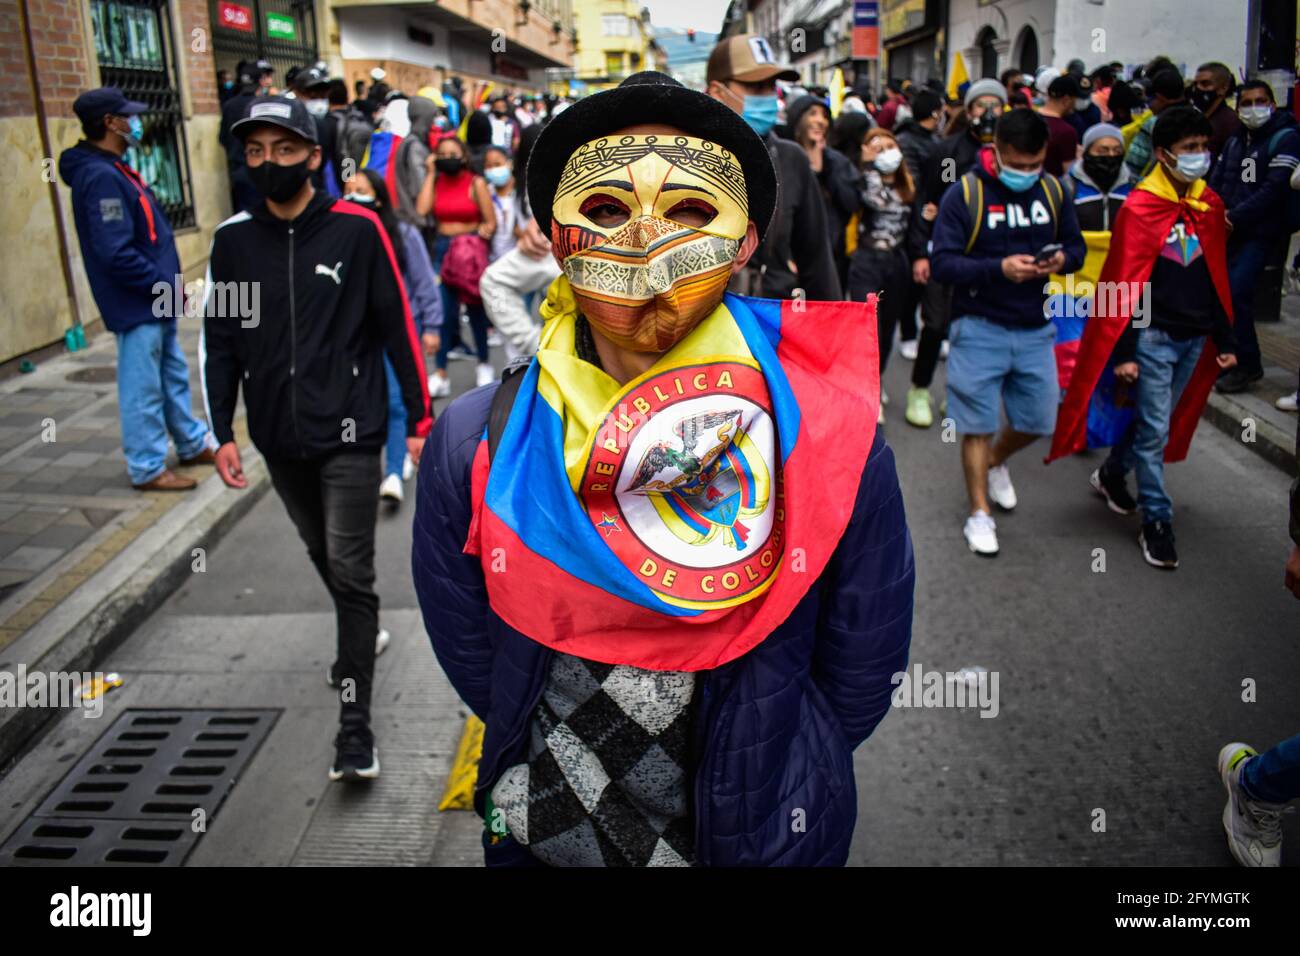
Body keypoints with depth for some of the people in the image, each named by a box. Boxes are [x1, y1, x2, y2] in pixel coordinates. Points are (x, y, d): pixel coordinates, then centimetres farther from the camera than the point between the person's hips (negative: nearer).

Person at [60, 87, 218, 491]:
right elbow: (116, 253, -24)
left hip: (156, 302, 10)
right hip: (136, 305, -10)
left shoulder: (114, 170, 13)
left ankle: (193, 443, 34)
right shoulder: (101, 177, -19)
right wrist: (164, 285, -18)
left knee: (174, 376, 20)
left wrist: (169, 284, 11)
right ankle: (147, 468, 10)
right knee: (143, 388, 0)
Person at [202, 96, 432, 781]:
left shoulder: (357, 229, -7)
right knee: (322, 554, 20)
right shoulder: (233, 239, 3)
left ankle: (354, 723, 1)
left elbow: (397, 328, -4)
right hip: (279, 437, 4)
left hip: (349, 430, -4)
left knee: (351, 569, -6)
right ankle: (363, 634, 47)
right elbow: (219, 340, 8)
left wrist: (420, 421, -3)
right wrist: (222, 432, 5)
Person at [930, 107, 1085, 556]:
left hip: (1036, 329, 5)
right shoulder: (964, 194, -10)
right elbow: (941, 263, -15)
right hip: (980, 328, -4)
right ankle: (980, 513, 17)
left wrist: (1062, 259, -12)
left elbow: (1075, 245, 12)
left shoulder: (1053, 190, 5)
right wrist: (999, 269, -27)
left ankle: (996, 461, 43)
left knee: (1038, 420, 12)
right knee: (978, 425, 2)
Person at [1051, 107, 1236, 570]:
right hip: (1153, 336, -6)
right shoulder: (1140, 208, -11)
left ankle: (1112, 473, 40)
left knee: (1156, 420, 17)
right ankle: (1156, 520, 9)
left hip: (1194, 338, 6)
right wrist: (1124, 353, -13)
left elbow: (1217, 277, 13)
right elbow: (1123, 285, -12)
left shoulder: (1210, 205, 7)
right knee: (1154, 429, -2)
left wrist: (1225, 339, 13)